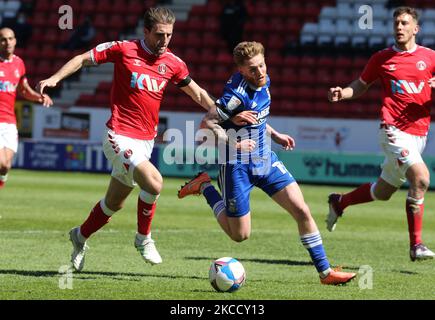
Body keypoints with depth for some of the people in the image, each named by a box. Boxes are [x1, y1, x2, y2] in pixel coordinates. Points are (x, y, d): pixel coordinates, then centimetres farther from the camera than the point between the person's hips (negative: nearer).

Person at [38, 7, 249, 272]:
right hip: (121, 137, -6)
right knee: (154, 182, -26)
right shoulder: (123, 50, -9)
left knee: (115, 203, 16)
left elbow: (199, 94, 15)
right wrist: (55, 78, -11)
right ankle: (144, 238, -2)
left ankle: (81, 236, 42)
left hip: (146, 141, 6)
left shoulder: (173, 63, 3)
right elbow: (83, 59, 1)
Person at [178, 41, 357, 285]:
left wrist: (275, 135, 13)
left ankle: (325, 271, 4)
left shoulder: (263, 82, 2)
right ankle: (204, 187, 23)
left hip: (265, 160, 7)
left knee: (302, 210, -3)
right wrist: (234, 144, -28)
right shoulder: (238, 94, -25)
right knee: (240, 235, 5)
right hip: (238, 166, -7)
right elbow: (207, 124, -22)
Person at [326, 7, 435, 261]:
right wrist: (342, 93, -3)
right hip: (394, 130, -4)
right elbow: (361, 86, 16)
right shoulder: (382, 58, 4)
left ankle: (339, 202, 41)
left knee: (383, 192, 13)